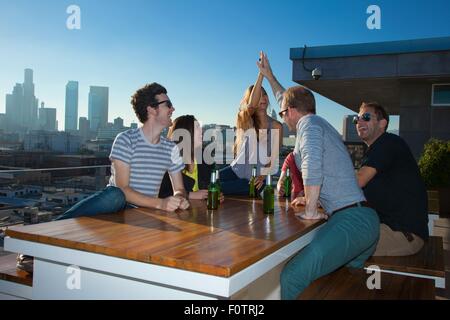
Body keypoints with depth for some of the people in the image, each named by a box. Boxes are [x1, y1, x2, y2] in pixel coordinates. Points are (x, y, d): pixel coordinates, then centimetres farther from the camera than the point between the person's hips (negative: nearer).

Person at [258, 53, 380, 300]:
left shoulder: (310, 122, -5)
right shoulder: (321, 124, 24)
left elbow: (312, 164, -23)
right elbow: (292, 99, 43)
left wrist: (310, 210, -16)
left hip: (350, 220, -11)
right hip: (366, 219, 11)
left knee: (290, 278, -20)